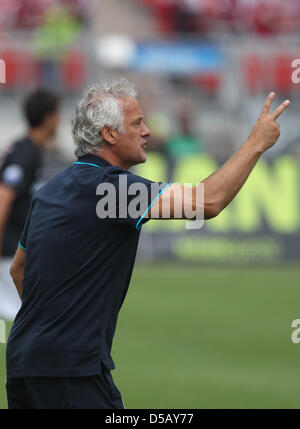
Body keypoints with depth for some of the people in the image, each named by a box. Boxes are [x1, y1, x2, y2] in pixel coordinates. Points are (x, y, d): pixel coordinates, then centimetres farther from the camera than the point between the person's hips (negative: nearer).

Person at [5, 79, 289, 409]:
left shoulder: (49, 191, 15)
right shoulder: (107, 184, -14)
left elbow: (18, 269, 27)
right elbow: (208, 202, -19)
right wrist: (257, 143, -8)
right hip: (71, 367, -10)